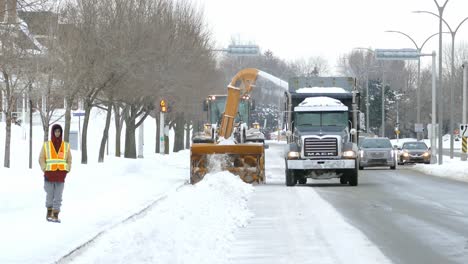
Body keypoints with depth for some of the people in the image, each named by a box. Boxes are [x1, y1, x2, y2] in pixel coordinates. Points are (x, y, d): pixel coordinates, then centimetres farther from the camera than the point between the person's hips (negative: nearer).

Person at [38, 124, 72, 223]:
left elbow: (69, 159, 13)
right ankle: (49, 212, 21)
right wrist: (45, 170, -6)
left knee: (58, 197, -4)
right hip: (49, 174, -1)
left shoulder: (66, 146, 8)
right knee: (50, 195, 3)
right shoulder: (46, 145, 4)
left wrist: (67, 171, 0)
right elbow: (41, 159, 6)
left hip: (61, 175, 1)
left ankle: (56, 215, -2)